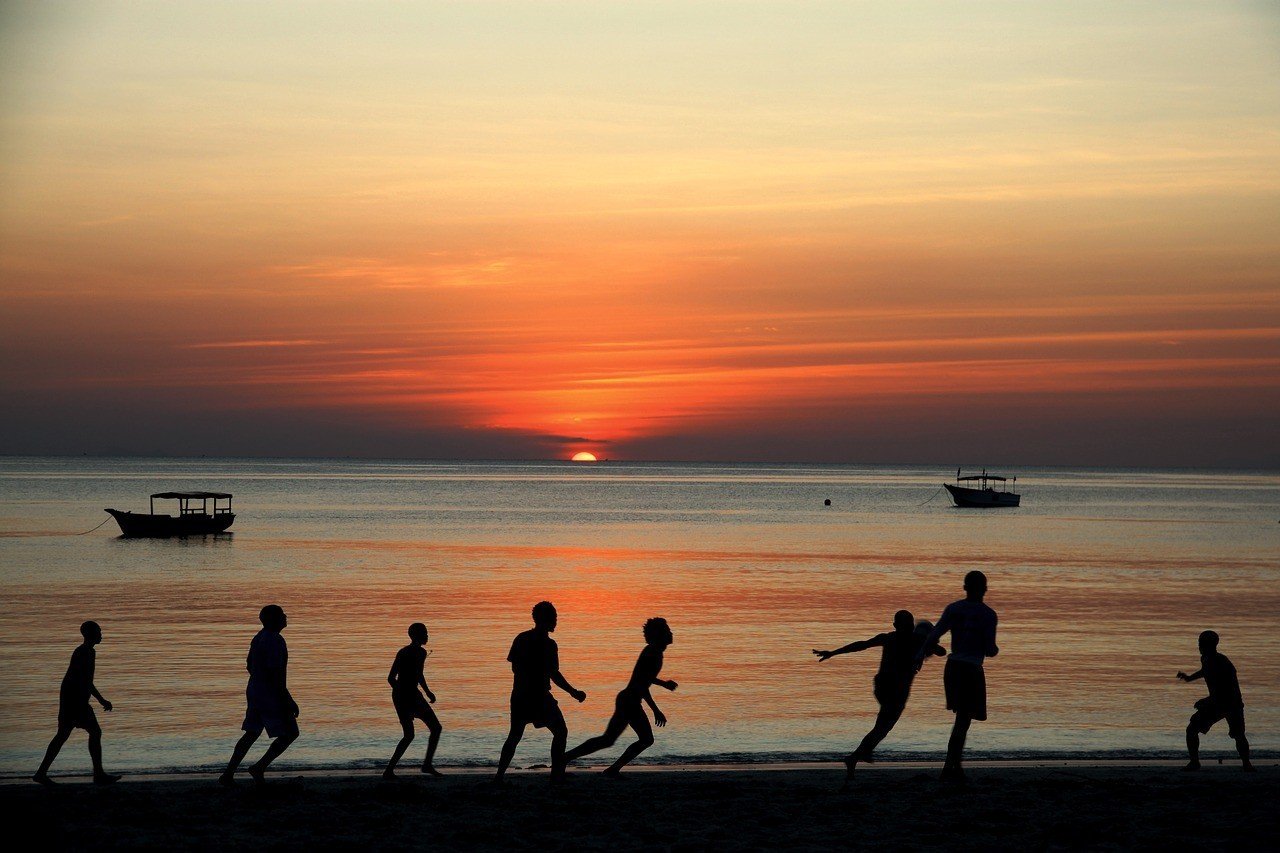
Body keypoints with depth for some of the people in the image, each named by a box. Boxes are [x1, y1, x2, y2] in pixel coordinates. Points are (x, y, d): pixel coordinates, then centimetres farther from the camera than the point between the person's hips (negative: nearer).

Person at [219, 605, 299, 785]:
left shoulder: (259, 637, 10)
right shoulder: (275, 641, -20)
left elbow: (250, 666, 19)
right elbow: (275, 674, -24)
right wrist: (289, 701, -20)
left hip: (254, 692, 9)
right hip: (272, 697, -9)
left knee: (251, 734, 14)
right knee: (290, 733, 2)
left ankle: (228, 774, 10)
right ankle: (259, 767, -2)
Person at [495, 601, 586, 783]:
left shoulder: (521, 639, 6)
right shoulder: (548, 644, -13)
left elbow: (514, 667, 12)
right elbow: (554, 675, -14)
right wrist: (574, 693, -8)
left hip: (519, 695, 6)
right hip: (539, 696, -6)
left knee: (514, 735, 15)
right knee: (560, 732, 6)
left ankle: (500, 775, 7)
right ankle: (556, 773, 0)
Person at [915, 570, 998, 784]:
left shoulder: (953, 609, 5)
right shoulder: (988, 614, -6)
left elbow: (934, 634, -9)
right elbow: (990, 650, -8)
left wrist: (920, 655, -15)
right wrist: (995, 651, 15)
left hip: (952, 668, 5)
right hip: (973, 671, -5)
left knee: (963, 717, 21)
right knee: (963, 720, -4)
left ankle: (956, 767, 21)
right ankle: (950, 767, -15)